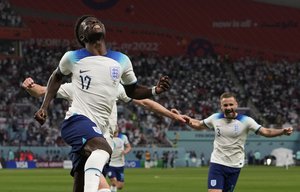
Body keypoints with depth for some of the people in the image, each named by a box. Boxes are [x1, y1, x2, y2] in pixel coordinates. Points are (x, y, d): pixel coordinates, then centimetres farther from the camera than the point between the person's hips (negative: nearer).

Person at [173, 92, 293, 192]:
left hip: (235, 166, 0)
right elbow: (198, 125, 17)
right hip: (217, 164, 0)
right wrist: (184, 118, 2)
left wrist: (282, 131, -27)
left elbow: (266, 132, -11)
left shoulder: (245, 121, -7)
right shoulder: (215, 118, 0)